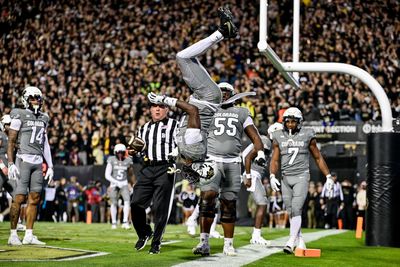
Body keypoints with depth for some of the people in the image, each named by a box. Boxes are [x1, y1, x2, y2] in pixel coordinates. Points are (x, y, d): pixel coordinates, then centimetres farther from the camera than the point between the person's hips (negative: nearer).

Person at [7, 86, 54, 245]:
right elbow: (11, 141, -4)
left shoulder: (43, 118, 16)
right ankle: (13, 235, -3)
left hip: (38, 162, 6)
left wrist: (50, 166, 15)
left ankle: (29, 235, 8)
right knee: (19, 198, -8)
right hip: (24, 159, -6)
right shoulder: (19, 116, -3)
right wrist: (11, 163, -12)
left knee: (35, 198, 3)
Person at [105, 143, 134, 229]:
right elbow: (107, 175, -6)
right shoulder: (111, 161, -4)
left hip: (124, 184, 1)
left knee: (127, 200, -18)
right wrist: (116, 182, -16)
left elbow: (130, 175, 14)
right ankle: (113, 222, 15)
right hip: (114, 184, -1)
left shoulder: (128, 161, 2)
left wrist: (131, 168, -5)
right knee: (114, 203, 1)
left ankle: (125, 222, -18)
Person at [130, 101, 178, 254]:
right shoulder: (144, 128, 22)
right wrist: (133, 152, 7)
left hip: (165, 169, -5)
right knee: (136, 204, -3)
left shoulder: (174, 125, 6)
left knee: (160, 208, -4)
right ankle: (144, 233, 20)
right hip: (147, 169, 5)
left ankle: (156, 242, 9)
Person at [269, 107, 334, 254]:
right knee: (291, 212, 7)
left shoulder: (307, 136, 1)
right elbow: (275, 160, 5)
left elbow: (318, 158, 9)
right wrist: (272, 176, -11)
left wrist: (328, 177, 9)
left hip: (301, 177, -4)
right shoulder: (279, 137, 6)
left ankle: (291, 242, -19)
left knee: (296, 210, -15)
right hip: (286, 178, 4)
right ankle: (301, 242, 18)